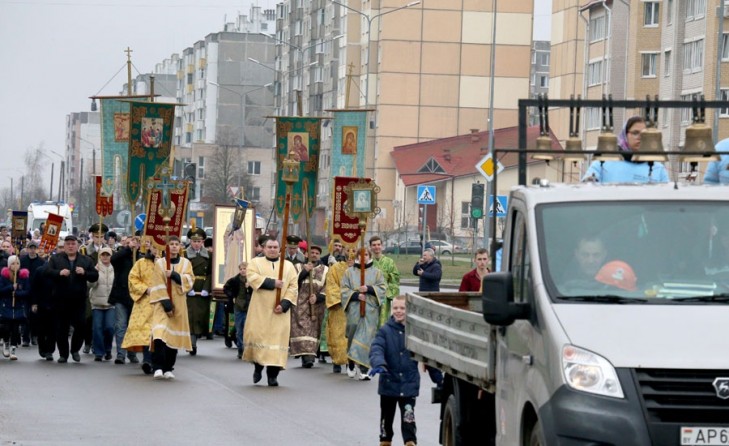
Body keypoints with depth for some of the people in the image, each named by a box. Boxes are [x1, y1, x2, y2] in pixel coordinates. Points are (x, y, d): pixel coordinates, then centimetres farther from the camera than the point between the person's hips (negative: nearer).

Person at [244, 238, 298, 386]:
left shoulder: (288, 266, 11)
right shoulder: (256, 262, 8)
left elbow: (293, 287, 2)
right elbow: (252, 278, -11)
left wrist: (284, 304, -12)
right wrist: (273, 283, -16)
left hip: (279, 312, 1)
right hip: (260, 309, 0)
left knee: (277, 339, -7)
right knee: (257, 336, -4)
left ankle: (273, 375, -6)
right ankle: (258, 366, 19)